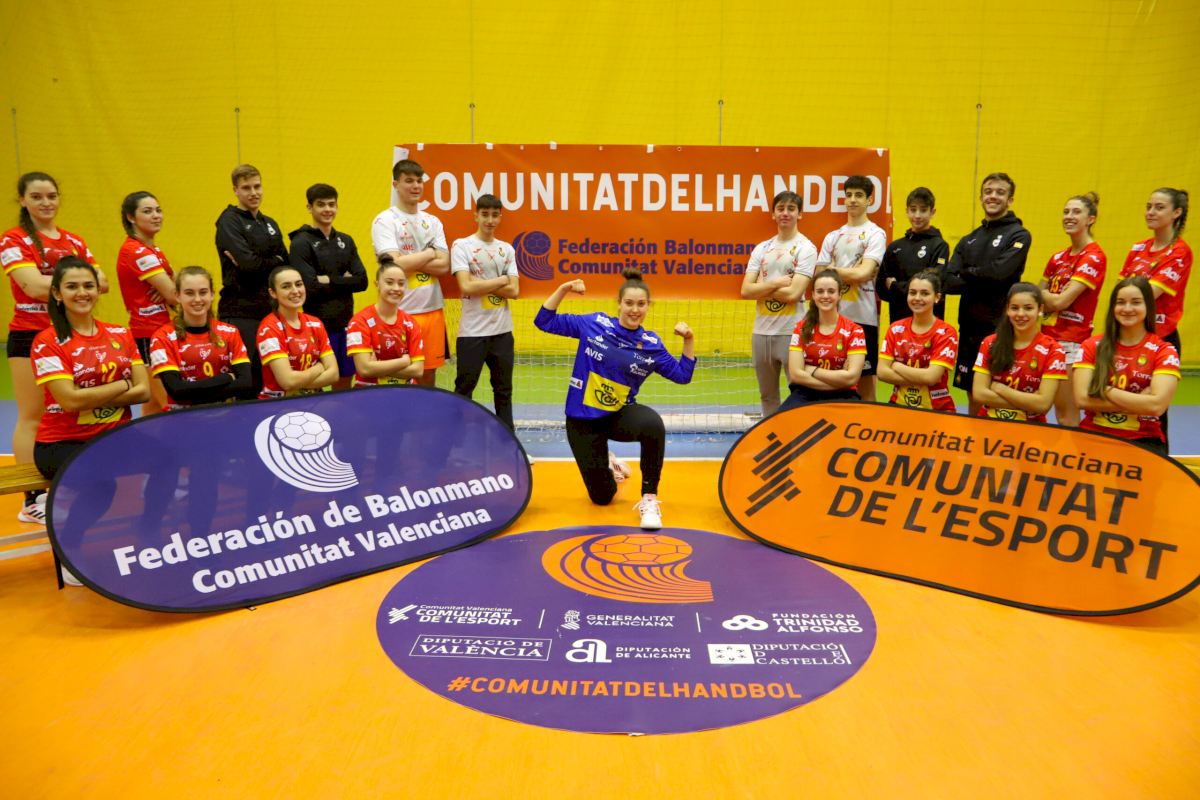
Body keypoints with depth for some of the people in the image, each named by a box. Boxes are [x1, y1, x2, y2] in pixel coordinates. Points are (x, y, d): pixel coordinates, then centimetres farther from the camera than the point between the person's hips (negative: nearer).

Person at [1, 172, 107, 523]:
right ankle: (32, 500, 2)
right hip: (31, 335, -5)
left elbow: (102, 283, 2)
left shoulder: (74, 241, 12)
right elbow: (35, 286, -18)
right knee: (33, 417, -3)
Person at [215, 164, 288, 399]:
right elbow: (250, 265, -17)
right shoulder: (229, 223, -3)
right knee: (247, 380, -6)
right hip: (242, 312, -6)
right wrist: (274, 262, -1)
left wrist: (260, 265, -9)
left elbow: (285, 263, 8)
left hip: (270, 309, 6)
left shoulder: (269, 224, 18)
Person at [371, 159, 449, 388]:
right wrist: (429, 253, -3)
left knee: (428, 376, 10)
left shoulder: (433, 222, 11)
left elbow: (444, 266, 0)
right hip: (401, 311, -5)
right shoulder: (384, 220, -3)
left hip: (433, 309, 5)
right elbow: (395, 264, -16)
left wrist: (409, 261, -10)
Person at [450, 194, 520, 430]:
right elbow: (467, 287, -16)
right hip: (472, 331, -4)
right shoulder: (461, 245, -3)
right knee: (464, 389, 4)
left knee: (503, 388, 13)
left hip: (502, 330, 4)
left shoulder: (506, 249, 9)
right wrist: (501, 281, -7)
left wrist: (481, 285, -10)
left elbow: (514, 291, -1)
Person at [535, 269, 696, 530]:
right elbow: (544, 321, -3)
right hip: (583, 421, -1)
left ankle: (649, 498, -20)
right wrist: (563, 290, -14)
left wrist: (688, 340, -10)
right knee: (602, 497, 3)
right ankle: (607, 468, 43)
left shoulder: (651, 344, -2)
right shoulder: (593, 324, -7)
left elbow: (682, 375, 2)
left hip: (621, 415, 1)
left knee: (653, 423, -37)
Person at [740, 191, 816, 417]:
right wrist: (776, 283, -10)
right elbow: (746, 291, 1)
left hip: (792, 331, -5)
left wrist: (761, 287, -4)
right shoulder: (761, 248, 12)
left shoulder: (805, 248, -3)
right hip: (761, 330, 5)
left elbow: (793, 293, -14)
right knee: (767, 395, 15)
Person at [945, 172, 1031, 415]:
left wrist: (967, 272, -2)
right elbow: (949, 282, 2)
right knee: (973, 397, 11)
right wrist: (983, 280, -12)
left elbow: (999, 272, -18)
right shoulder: (968, 240, 15)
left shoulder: (1019, 235, -1)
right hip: (970, 327, 5)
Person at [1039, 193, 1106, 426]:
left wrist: (1041, 293, 1)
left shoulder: (1094, 257, -9)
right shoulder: (1058, 258, 13)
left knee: (1067, 415, -3)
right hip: (1049, 335, 7)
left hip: (1072, 341, -7)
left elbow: (1061, 301, -16)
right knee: (1059, 412, 12)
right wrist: (1050, 300, -3)